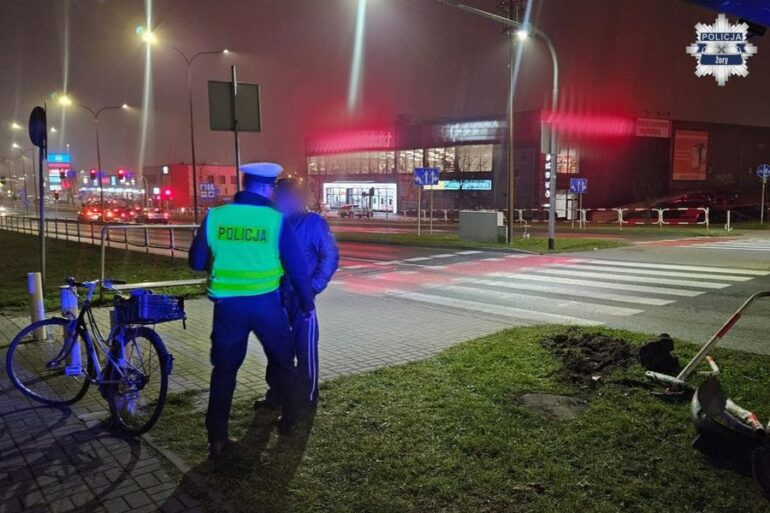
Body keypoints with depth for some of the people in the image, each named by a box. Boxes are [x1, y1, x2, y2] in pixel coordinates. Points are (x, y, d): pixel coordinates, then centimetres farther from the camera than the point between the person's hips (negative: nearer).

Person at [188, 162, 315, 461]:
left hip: (228, 304, 2)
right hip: (266, 303, -1)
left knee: (224, 369, 13)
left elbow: (196, 262, 4)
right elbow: (297, 267, -5)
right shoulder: (276, 220, -8)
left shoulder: (214, 216, -3)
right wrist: (307, 304, 9)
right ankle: (290, 419, 33)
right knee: (282, 361, 20)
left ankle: (217, 440, 16)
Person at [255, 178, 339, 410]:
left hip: (301, 296, -5)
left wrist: (314, 287, -15)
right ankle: (276, 394, 30)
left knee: (305, 349, 3)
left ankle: (307, 399, 15)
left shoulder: (313, 222, -5)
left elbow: (330, 256, -8)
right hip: (276, 296, 6)